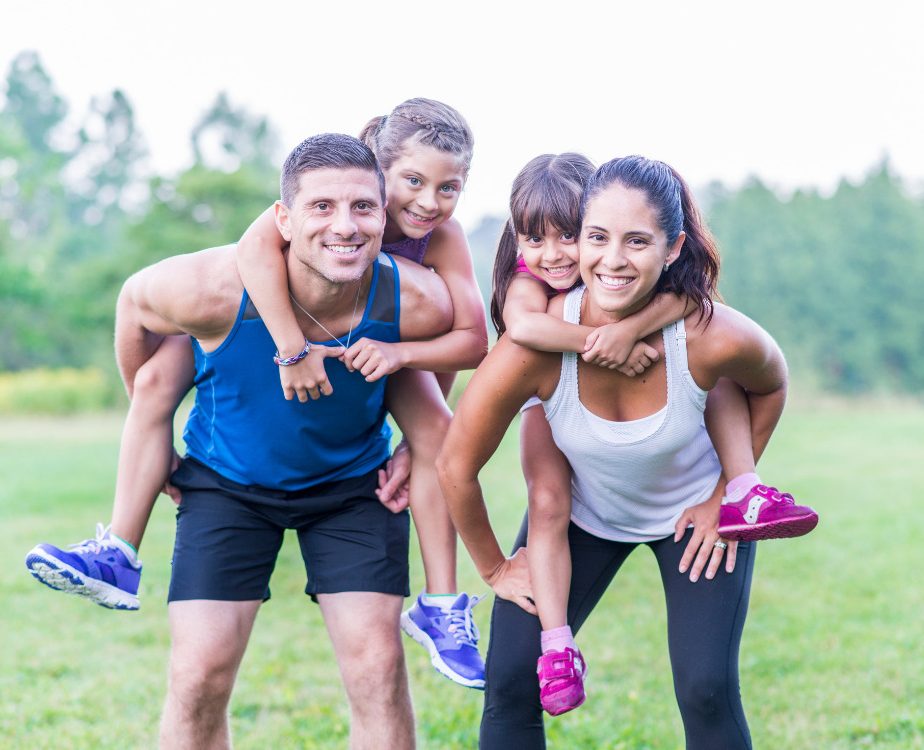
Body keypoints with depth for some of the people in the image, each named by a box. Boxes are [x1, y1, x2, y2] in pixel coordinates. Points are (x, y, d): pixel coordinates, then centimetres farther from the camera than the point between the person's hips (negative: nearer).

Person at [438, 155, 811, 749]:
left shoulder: (716, 338, -32)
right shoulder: (536, 345, -34)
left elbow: (769, 387, -5)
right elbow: (456, 466, -18)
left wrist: (726, 495, -5)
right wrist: (494, 569, -6)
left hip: (694, 512, 0)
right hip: (581, 513, 1)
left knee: (708, 691, -11)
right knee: (510, 685, -6)